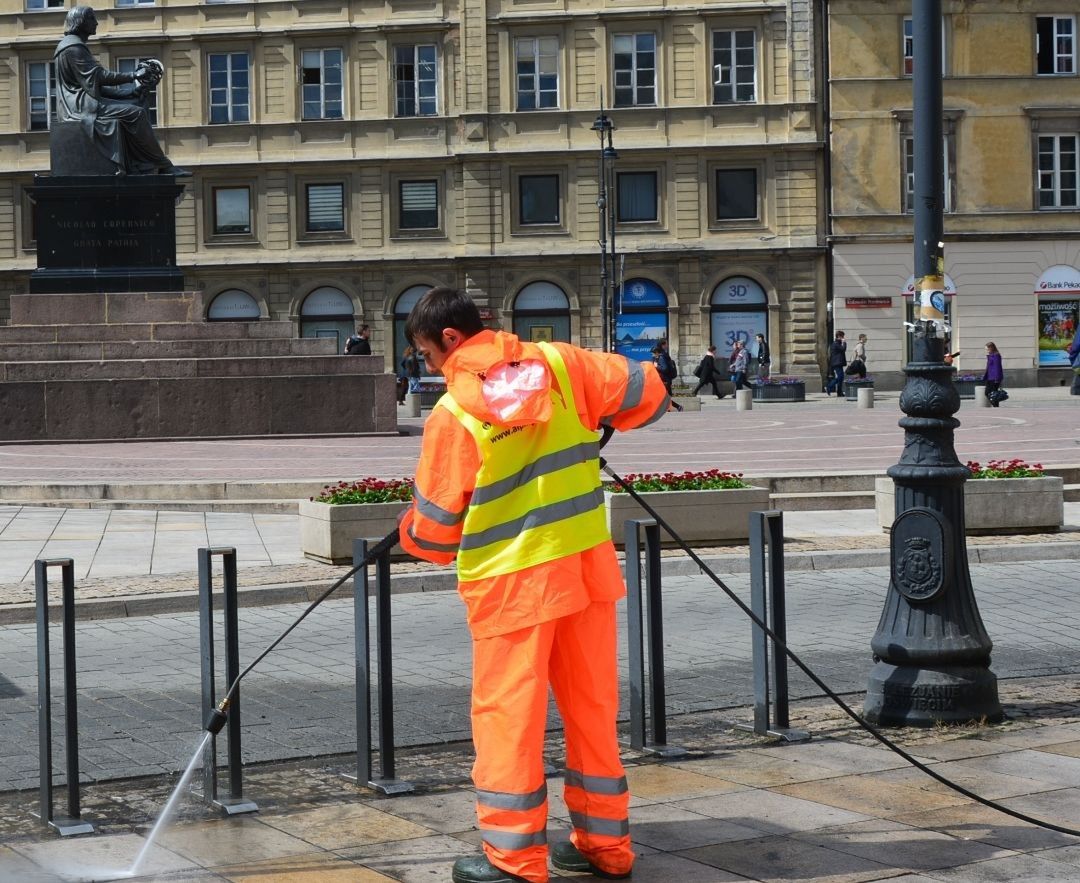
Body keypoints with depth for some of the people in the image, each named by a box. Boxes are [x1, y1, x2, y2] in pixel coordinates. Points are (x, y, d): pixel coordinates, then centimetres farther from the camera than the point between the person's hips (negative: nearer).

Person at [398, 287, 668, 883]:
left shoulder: (453, 414, -11)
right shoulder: (558, 363, -1)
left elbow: (433, 528, -5)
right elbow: (646, 391, 5)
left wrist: (410, 535, 18)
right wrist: (588, 429, 21)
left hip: (511, 583, -5)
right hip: (586, 566, 5)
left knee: (507, 714, 5)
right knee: (593, 705, 14)